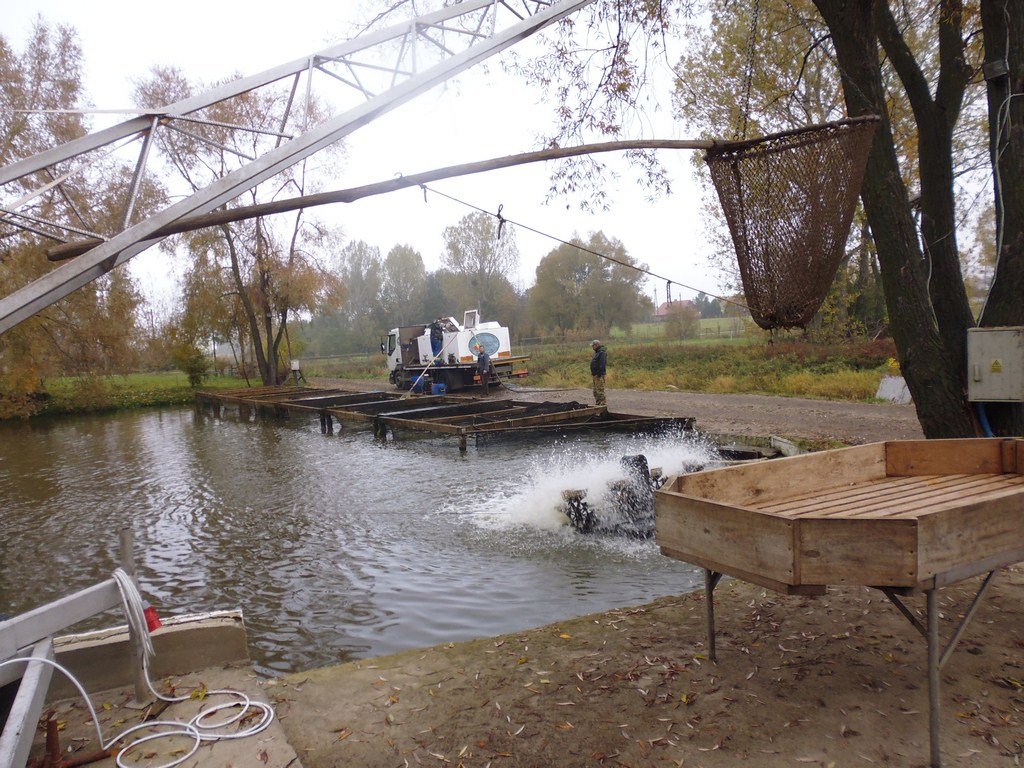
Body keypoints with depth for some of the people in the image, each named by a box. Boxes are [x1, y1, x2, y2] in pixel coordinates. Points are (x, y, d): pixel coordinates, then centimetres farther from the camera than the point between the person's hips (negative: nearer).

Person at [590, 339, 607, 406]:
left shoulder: (602, 353, -15)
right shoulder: (597, 352, 18)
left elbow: (602, 365, -22)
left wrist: (598, 374, -25)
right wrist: (593, 372, 19)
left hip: (599, 375, -11)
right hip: (596, 375, 11)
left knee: (600, 390, -10)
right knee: (595, 391, 14)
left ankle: (603, 403, -8)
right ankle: (598, 403, 20)